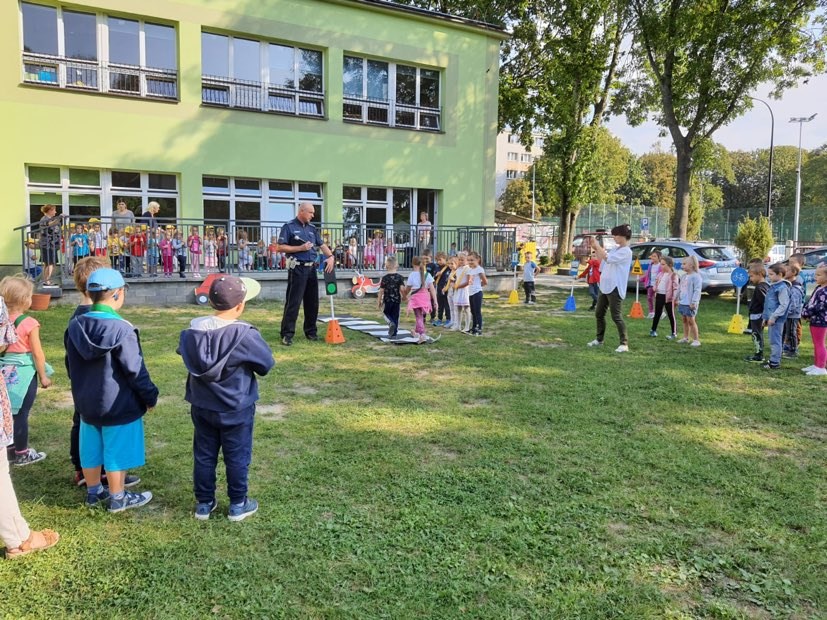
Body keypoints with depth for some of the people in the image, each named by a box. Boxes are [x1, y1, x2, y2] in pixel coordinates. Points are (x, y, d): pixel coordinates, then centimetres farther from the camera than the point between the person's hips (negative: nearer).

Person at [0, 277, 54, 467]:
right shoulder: (29, 323, -15)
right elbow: (37, 353, -12)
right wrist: (43, 375, -1)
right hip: (24, 372, -6)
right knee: (21, 413, 3)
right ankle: (22, 453, 13)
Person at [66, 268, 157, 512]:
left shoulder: (75, 326, -1)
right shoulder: (122, 329, -24)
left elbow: (70, 365, 10)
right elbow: (135, 369, -20)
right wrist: (150, 396, -7)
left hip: (87, 403, 7)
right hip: (119, 406, -7)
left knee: (91, 449, 19)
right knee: (117, 452, 7)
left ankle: (93, 492, 35)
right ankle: (118, 498, 20)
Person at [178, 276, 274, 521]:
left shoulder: (193, 329, -8)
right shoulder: (244, 334, -23)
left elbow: (185, 354, 10)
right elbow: (267, 363, -13)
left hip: (201, 407, 4)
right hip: (235, 410, -4)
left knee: (204, 455, 16)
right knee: (237, 457, 11)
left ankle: (204, 503, 28)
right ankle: (238, 505, 23)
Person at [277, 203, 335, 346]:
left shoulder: (312, 228, 16)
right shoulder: (289, 227, -3)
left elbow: (322, 245, 14)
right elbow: (281, 248, -9)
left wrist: (330, 256, -5)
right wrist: (300, 248, -15)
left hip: (311, 268, 7)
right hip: (297, 268, -7)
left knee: (312, 302, 10)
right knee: (293, 302, -7)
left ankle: (310, 331, 21)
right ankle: (287, 334, -4)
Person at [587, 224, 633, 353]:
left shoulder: (626, 251, -14)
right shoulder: (615, 249, 13)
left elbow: (607, 258, -25)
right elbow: (601, 259, 23)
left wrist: (597, 245, -17)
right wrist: (595, 249, 9)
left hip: (615, 288, -9)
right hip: (605, 287, 9)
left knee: (616, 317, -9)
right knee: (599, 314, 15)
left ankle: (624, 343, -4)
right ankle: (599, 339, 28)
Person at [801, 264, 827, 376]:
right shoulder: (818, 288, 12)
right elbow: (810, 302, 15)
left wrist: (806, 313, -17)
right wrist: (805, 312, 1)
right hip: (814, 320, 10)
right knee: (816, 344, 17)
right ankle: (816, 365, 26)